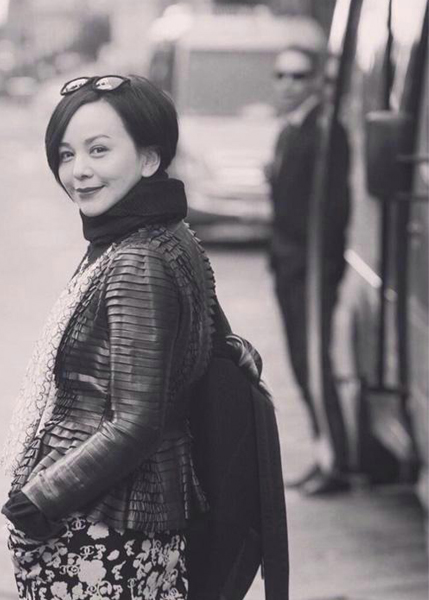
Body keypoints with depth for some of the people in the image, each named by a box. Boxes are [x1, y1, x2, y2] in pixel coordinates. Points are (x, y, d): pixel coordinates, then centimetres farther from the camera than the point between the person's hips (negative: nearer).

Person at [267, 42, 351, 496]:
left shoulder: (326, 132, -12)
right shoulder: (289, 131, 17)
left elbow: (335, 203, -18)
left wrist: (320, 263, -20)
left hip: (313, 269, -10)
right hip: (290, 267, 10)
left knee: (313, 361, -9)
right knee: (302, 363, 12)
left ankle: (334, 463, -3)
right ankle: (325, 457, 20)